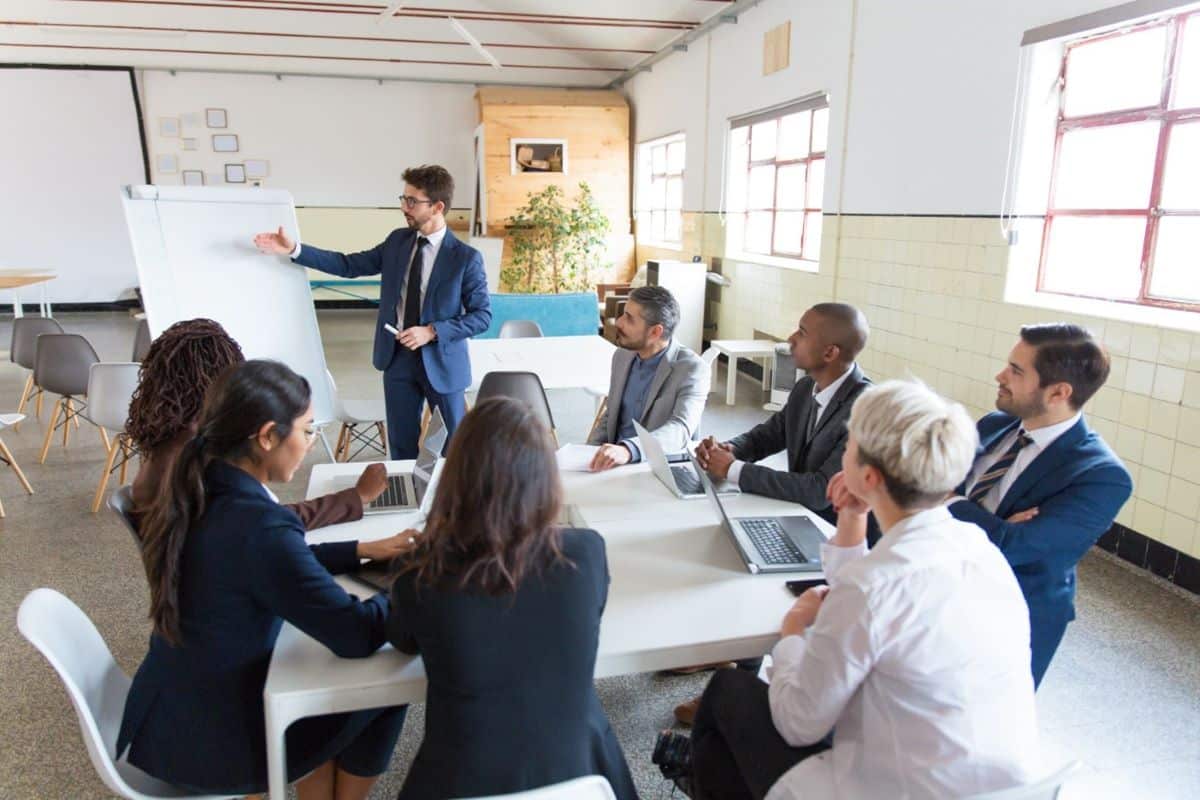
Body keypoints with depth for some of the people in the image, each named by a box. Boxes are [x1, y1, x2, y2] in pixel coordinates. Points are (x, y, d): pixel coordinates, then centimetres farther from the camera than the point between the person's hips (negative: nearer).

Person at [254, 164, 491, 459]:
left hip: (440, 360, -4)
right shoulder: (397, 240, 4)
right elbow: (349, 265, 8)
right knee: (401, 444, 13)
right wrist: (294, 249, 0)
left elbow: (482, 315, -12)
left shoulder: (466, 257, -12)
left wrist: (432, 331, -20)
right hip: (397, 357, 5)